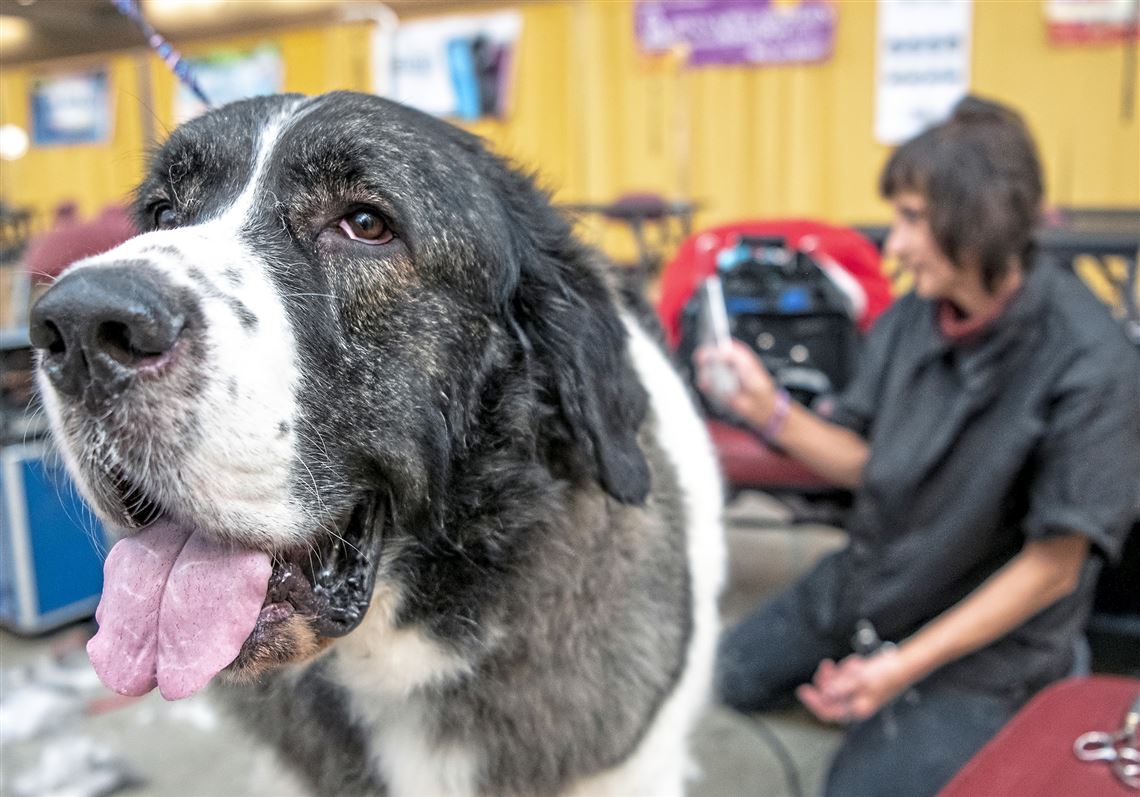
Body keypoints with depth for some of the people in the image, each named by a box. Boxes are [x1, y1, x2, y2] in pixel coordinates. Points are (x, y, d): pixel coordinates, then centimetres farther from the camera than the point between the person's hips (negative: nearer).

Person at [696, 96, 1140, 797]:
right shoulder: (910, 320, -9)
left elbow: (1053, 568, -21)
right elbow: (865, 463, -2)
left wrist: (904, 665, -23)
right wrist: (768, 409, -20)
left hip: (989, 632, -6)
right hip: (862, 584, 6)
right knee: (732, 678, 15)